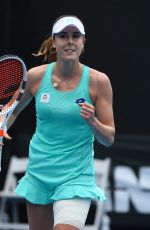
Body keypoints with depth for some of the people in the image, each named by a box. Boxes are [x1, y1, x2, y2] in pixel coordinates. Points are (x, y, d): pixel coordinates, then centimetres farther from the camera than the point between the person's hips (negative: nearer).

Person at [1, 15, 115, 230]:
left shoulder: (98, 81, -7)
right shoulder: (36, 76, -2)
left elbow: (109, 138, -4)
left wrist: (93, 122, -23)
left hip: (76, 178, -3)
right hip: (38, 173, 3)